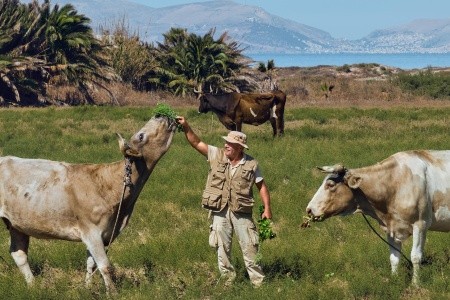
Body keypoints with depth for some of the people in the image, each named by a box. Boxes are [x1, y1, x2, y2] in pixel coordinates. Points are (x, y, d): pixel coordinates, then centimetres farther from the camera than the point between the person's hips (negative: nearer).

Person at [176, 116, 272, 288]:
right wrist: (186, 127, -15)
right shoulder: (217, 155, 0)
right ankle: (228, 279, 20)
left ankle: (258, 281, 9)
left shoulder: (251, 165, -4)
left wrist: (267, 208, -3)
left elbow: (262, 186, 3)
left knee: (249, 247, 1)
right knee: (222, 248, 8)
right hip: (220, 211, 2)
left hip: (241, 212, -2)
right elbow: (196, 143, -3)